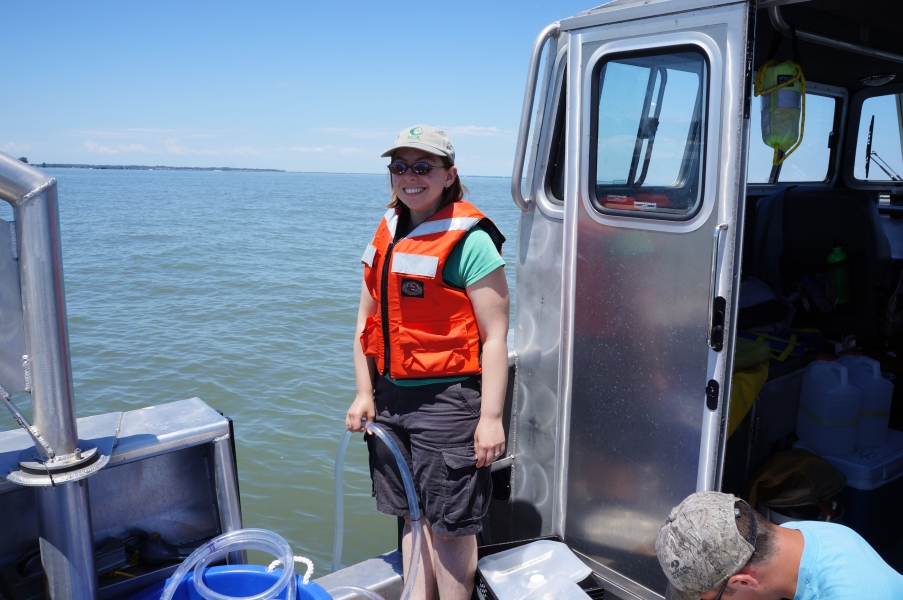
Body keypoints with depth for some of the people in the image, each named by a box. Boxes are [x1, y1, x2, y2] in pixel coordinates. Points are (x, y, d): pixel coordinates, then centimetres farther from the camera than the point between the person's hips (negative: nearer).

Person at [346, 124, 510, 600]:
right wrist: (364, 394, 10)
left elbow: (495, 336, -15)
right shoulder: (387, 235, 9)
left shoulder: (468, 240, -13)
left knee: (450, 524, 5)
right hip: (392, 396, 7)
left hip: (446, 399, -7)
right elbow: (367, 320, 13)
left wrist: (490, 417, -17)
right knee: (412, 514, 18)